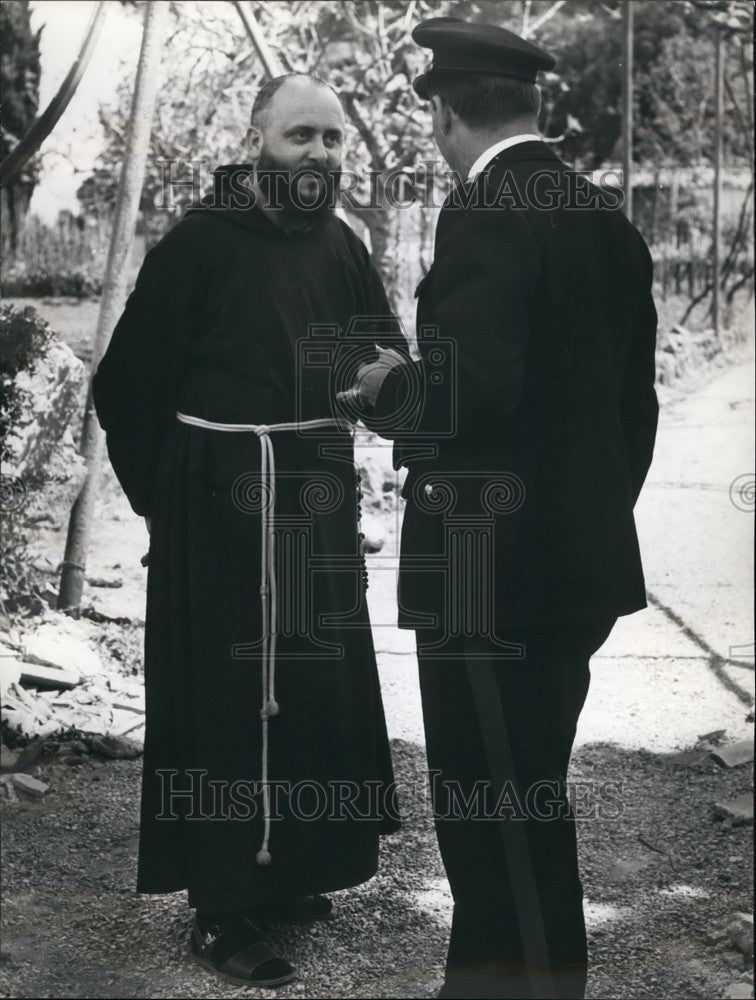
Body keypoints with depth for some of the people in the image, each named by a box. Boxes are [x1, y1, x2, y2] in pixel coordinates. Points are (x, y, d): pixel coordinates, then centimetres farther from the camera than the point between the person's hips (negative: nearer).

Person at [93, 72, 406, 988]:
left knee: (313, 689, 12)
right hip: (219, 502, -6)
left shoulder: (338, 245, 5)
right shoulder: (200, 242, -11)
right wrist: (159, 492, -2)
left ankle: (284, 871, 28)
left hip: (316, 499, 6)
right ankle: (219, 911, 7)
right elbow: (128, 382, -8)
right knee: (226, 697, -2)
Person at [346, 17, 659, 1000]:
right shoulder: (608, 217, 10)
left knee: (499, 822, 2)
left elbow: (477, 385, -25)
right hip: (582, 557, 9)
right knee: (524, 802, 19)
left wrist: (391, 386, -5)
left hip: (491, 568, -9)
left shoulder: (485, 215, -15)